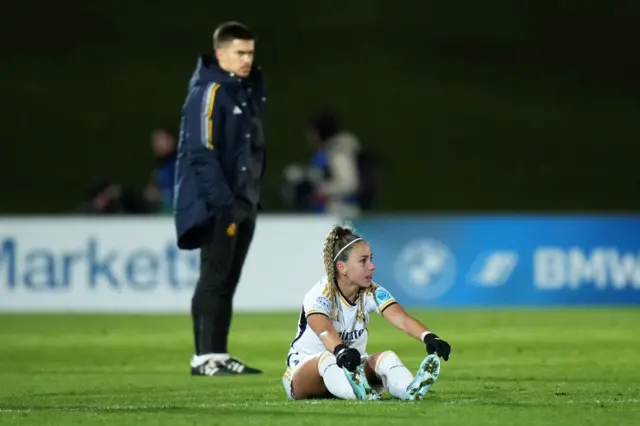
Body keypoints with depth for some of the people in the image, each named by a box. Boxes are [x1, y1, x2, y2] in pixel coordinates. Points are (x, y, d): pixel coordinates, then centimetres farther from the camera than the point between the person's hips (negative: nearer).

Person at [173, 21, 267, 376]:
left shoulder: (248, 90, 16)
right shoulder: (209, 92, -13)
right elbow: (201, 151, -19)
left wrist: (251, 196, 15)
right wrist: (222, 200, -23)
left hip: (243, 203, 9)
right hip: (217, 204, -9)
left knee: (228, 281, 10)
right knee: (214, 278, -8)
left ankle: (219, 355, 13)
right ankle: (204, 357, -7)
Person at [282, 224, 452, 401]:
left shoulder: (373, 293, -7)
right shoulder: (320, 295, -20)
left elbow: (402, 319, -26)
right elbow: (324, 331, -42)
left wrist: (429, 337, -48)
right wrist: (341, 351, -66)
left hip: (352, 371, 4)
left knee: (386, 357, -27)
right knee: (326, 357, -38)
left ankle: (410, 391, -61)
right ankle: (360, 393, -70)